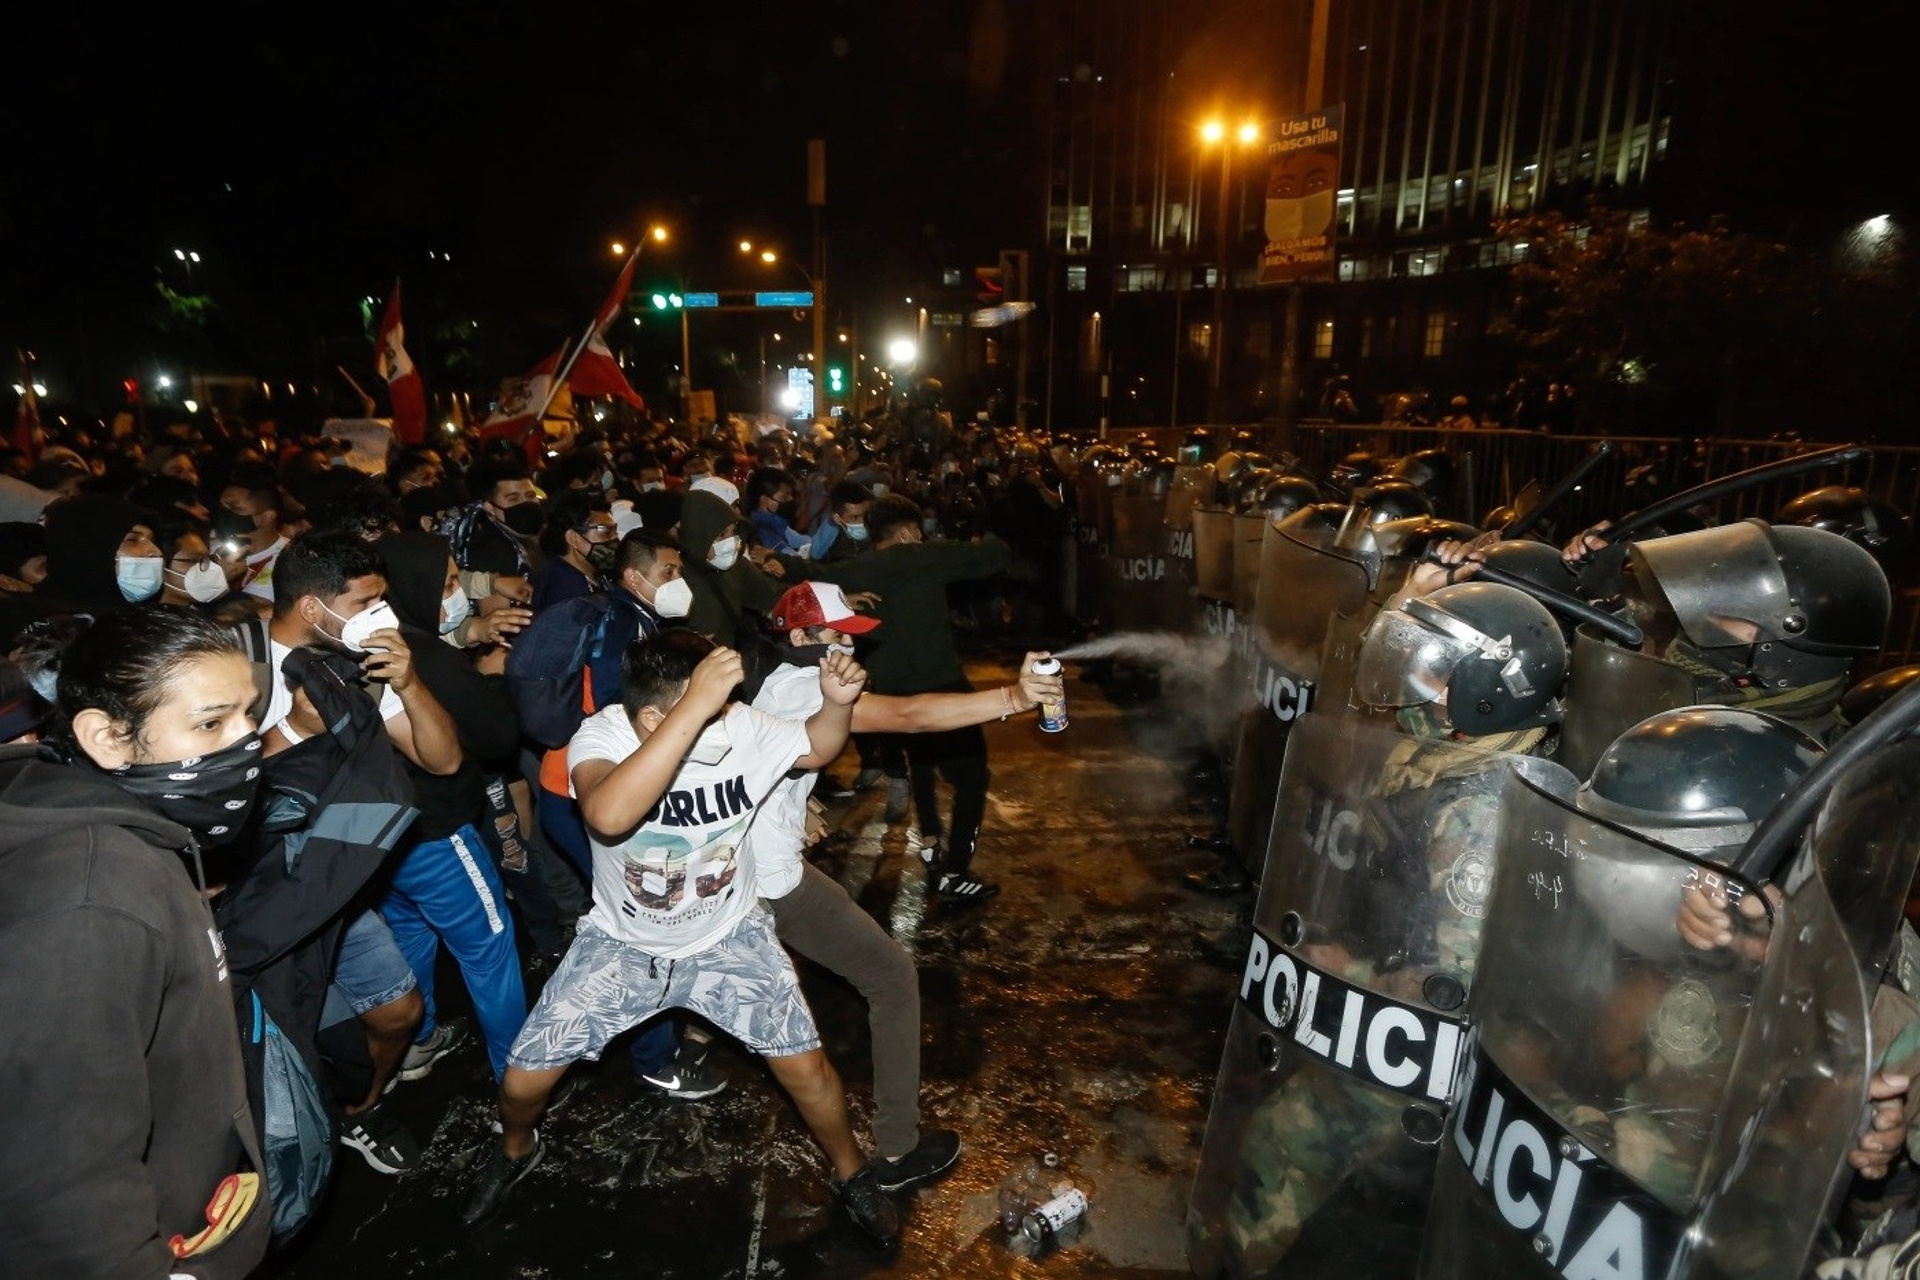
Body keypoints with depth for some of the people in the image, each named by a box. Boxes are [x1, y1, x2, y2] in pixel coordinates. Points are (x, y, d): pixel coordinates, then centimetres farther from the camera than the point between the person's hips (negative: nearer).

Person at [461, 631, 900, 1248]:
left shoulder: (743, 728, -22)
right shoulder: (601, 736, -29)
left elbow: (817, 747, -2)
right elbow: (609, 816, -52)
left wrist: (836, 701, -25)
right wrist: (695, 706, -57)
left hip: (728, 939, 1)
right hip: (622, 944, 0)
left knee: (804, 1066, -3)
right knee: (523, 1078, 2)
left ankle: (852, 1177, 28)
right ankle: (516, 1149, 41)